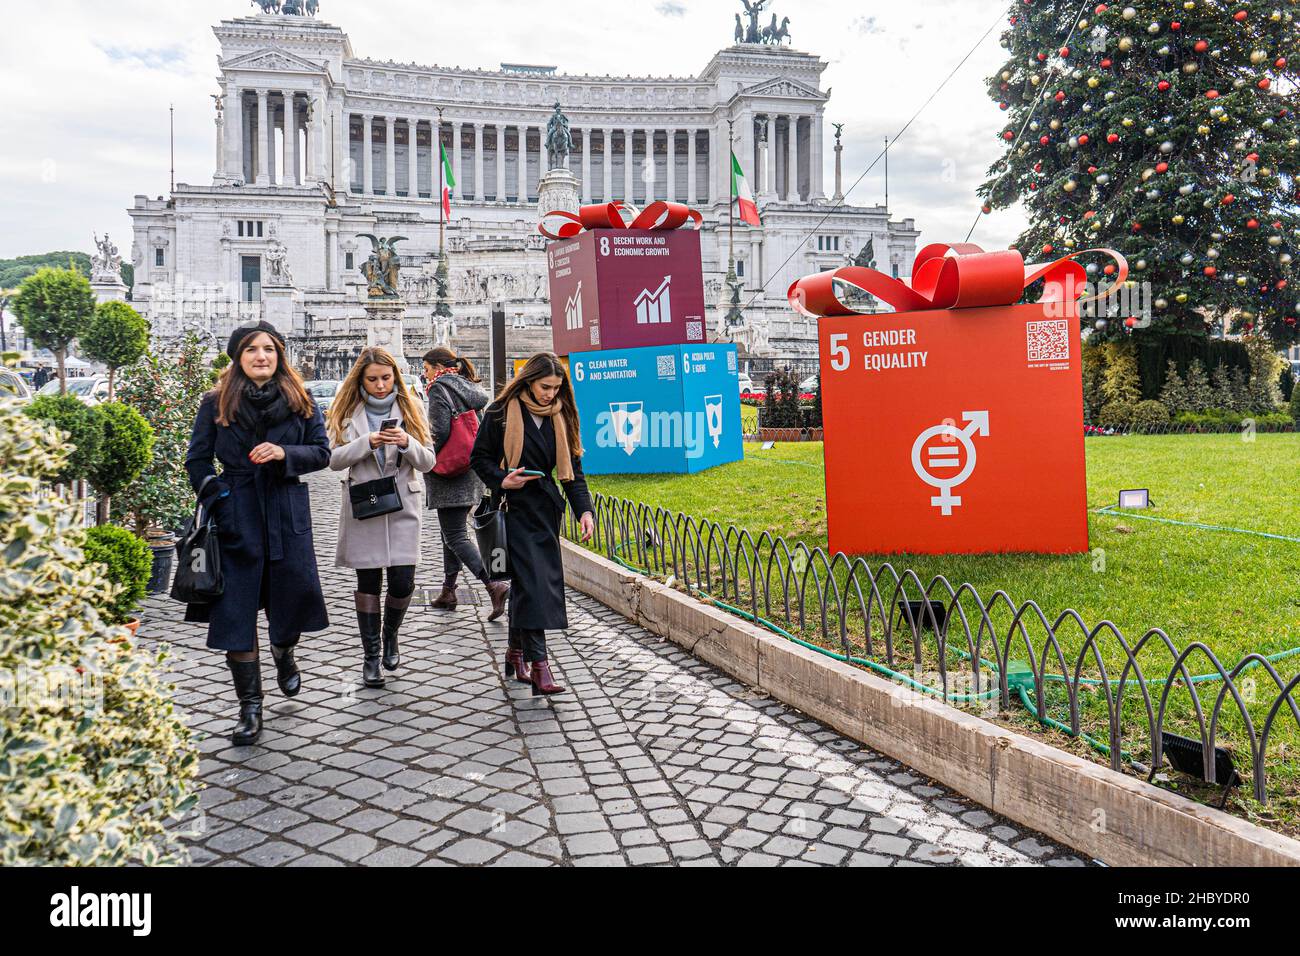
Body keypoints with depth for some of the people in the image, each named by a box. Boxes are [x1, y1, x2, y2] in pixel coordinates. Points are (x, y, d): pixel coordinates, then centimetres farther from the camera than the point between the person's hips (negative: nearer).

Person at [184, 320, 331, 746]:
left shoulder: (300, 401, 5)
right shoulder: (216, 403, 2)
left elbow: (321, 452, 4)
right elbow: (196, 461, 6)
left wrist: (285, 453, -13)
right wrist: (216, 497, -6)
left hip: (287, 513, 1)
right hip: (236, 515, -1)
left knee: (295, 594, 6)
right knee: (236, 610, -1)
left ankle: (284, 656, 42)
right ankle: (250, 708, 9)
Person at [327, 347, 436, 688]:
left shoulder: (410, 408, 4)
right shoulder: (347, 411, 2)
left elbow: (428, 461, 1)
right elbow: (334, 458, -4)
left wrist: (406, 443, -18)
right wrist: (367, 442, -18)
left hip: (402, 507, 1)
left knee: (403, 582, -2)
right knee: (368, 583, 5)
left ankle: (390, 635, 28)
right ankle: (370, 655, 17)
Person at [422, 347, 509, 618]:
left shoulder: (439, 387, -9)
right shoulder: (470, 388, 15)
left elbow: (440, 432, -18)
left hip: (449, 476, -9)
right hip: (469, 474, 9)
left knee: (454, 536, -8)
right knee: (452, 532, 16)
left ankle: (494, 586, -19)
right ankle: (448, 591, 22)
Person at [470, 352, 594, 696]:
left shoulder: (560, 416, 8)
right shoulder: (502, 412, -5)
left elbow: (572, 468, 8)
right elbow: (479, 457, 2)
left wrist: (583, 509, -4)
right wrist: (502, 481, -16)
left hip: (546, 509, 5)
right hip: (515, 508, -5)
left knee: (527, 583, 10)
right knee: (531, 582, -14)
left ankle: (517, 652, 27)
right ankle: (538, 665, -16)